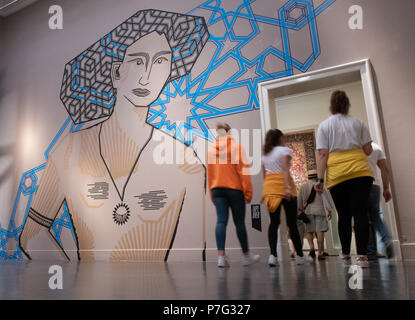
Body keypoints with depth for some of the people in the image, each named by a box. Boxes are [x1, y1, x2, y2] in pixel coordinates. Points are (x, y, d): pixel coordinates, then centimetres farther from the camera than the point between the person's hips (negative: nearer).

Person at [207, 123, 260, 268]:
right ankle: (246, 256, 20)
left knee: (221, 221, -1)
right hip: (235, 189, -3)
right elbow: (243, 170, -7)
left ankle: (221, 256, -11)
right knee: (239, 222, 6)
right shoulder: (237, 147, -1)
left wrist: (212, 194, 19)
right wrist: (248, 192, -4)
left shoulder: (211, 150, 11)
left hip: (217, 190, 3)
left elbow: (209, 173, 13)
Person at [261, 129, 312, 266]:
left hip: (269, 187, 5)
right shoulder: (285, 150, 1)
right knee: (292, 223, 2)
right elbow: (285, 169, -13)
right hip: (283, 187, -5)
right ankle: (300, 256, 13)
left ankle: (272, 255, -11)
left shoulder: (265, 154, 19)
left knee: (274, 222, 2)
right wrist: (288, 187, -21)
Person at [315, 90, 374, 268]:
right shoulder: (358, 123, 12)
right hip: (361, 172, 1)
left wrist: (320, 179, -4)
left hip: (337, 175, -1)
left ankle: (345, 254, 22)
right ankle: (362, 255, -5)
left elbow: (322, 154, -3)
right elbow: (368, 150, 9)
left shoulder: (324, 126, 6)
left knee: (344, 215, 9)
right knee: (360, 213, -1)